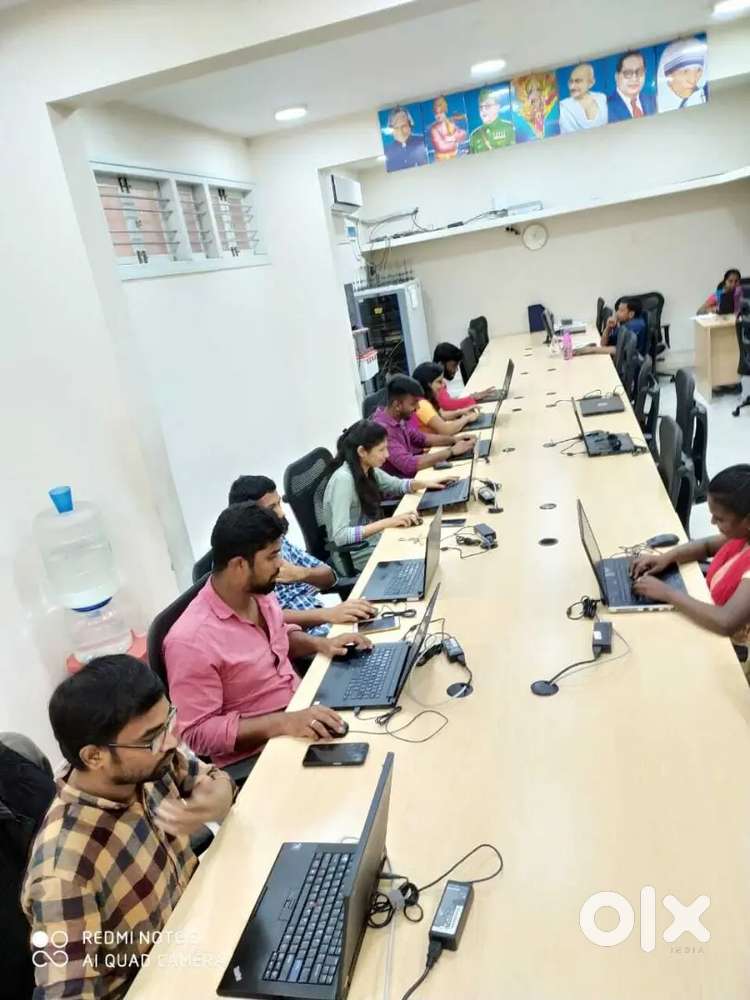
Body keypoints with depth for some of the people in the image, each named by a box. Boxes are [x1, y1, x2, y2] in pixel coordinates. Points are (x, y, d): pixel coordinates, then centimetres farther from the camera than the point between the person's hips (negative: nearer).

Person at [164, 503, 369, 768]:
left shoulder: (259, 594, -2)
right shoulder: (192, 640, -26)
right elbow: (196, 733, -22)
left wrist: (320, 644, -1)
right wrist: (281, 722, -30)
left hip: (301, 709, 8)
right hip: (257, 756, -7)